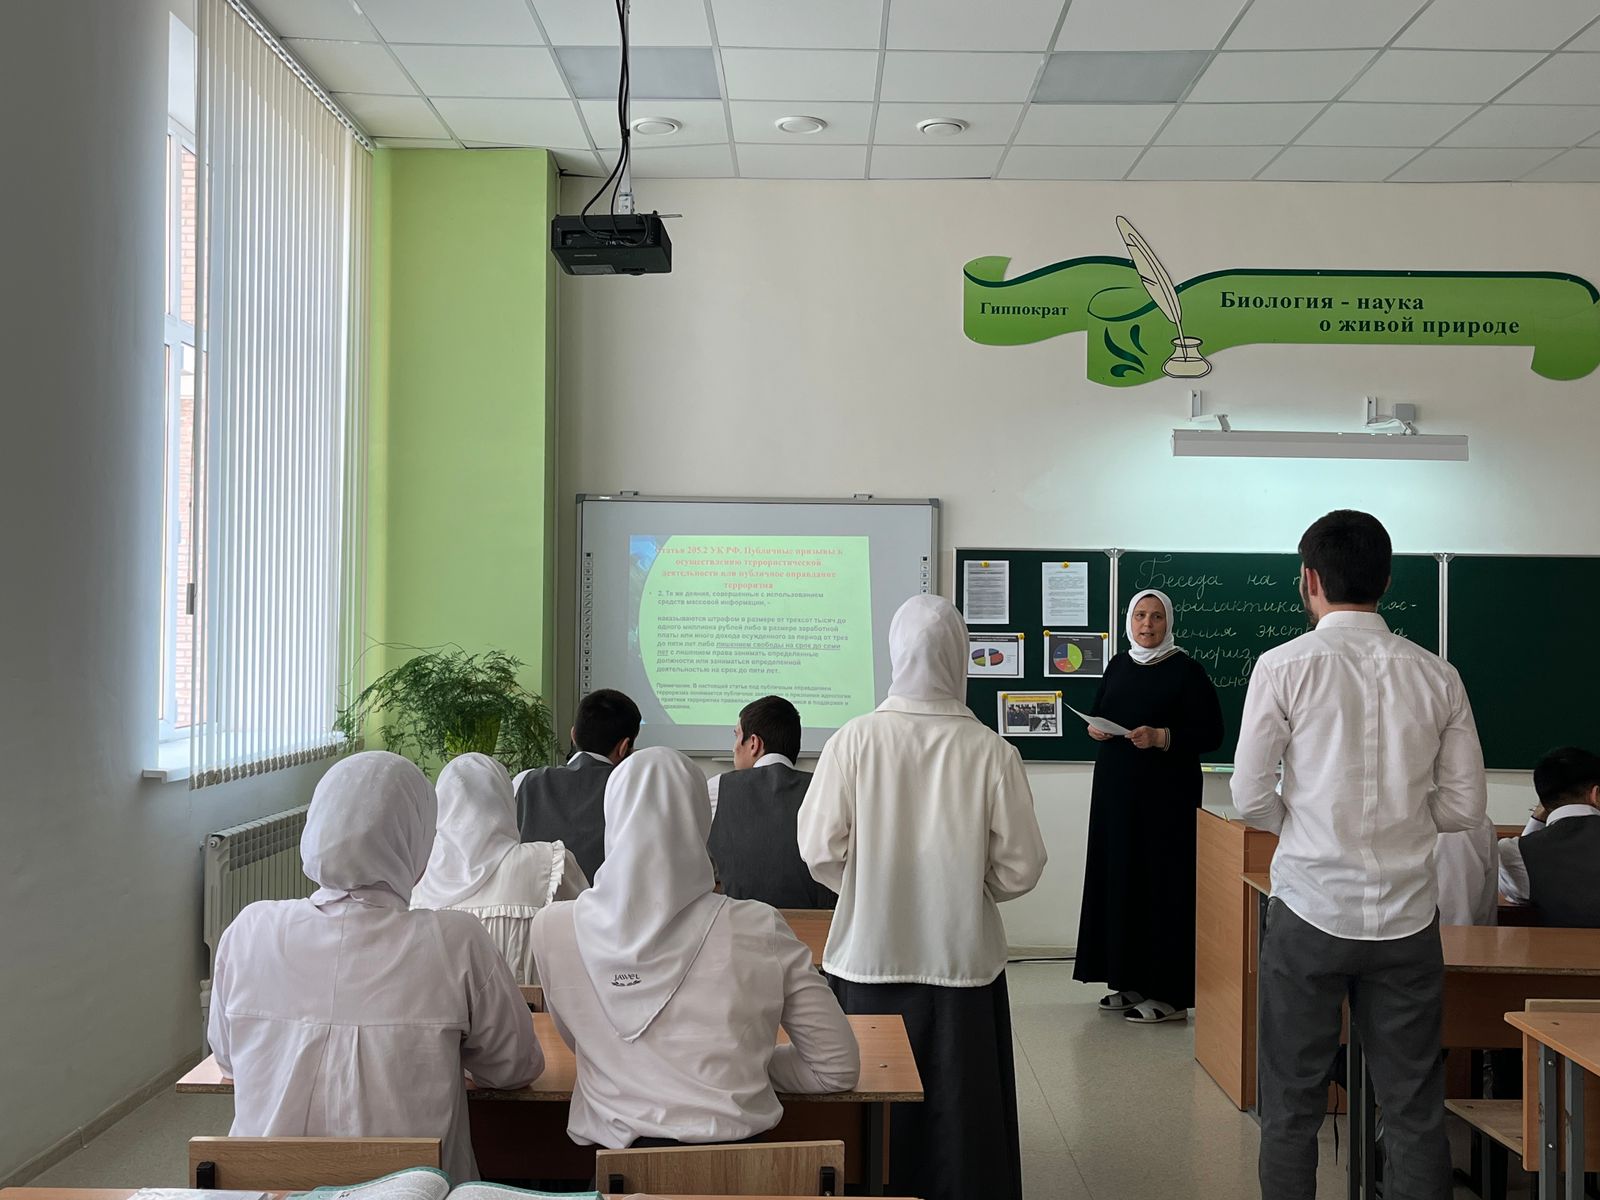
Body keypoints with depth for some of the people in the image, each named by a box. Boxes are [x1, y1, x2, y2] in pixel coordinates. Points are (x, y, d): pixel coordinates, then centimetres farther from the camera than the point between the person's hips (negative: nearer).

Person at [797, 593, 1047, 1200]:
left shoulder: (854, 740, -11)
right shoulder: (991, 752, -11)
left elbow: (820, 852, -7)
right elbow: (1020, 869, -5)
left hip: (869, 958, 0)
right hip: (962, 962, 0)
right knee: (957, 1111, 13)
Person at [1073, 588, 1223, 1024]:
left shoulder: (1186, 670, -6)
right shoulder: (1118, 665, 11)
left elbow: (1211, 734, -9)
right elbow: (1098, 715, 22)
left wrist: (1161, 737, -21)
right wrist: (1094, 729, -1)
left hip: (1166, 793, -6)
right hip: (1116, 789, 6)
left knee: (1162, 883, -5)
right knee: (1118, 878, 7)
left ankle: (1169, 993, 1)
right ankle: (1129, 982, 17)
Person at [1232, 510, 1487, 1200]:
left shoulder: (1285, 666, -8)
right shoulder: (1438, 677, 1)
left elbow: (1249, 797, -8)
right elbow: (1465, 806, 4)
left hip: (1312, 909, -3)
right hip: (1408, 916, 3)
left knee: (1291, 1107, 9)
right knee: (1415, 1110, 12)